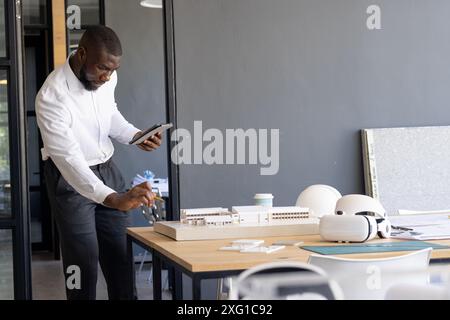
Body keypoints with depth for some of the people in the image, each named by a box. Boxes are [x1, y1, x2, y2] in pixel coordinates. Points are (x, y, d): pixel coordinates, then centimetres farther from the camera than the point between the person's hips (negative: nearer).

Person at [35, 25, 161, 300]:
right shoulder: (52, 97, -29)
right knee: (84, 262, -5)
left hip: (106, 169, 6)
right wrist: (113, 199, -46)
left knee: (122, 255, 7)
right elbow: (69, 159, -35)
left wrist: (136, 136, -7)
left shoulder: (107, 77, -8)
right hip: (70, 177, -6)